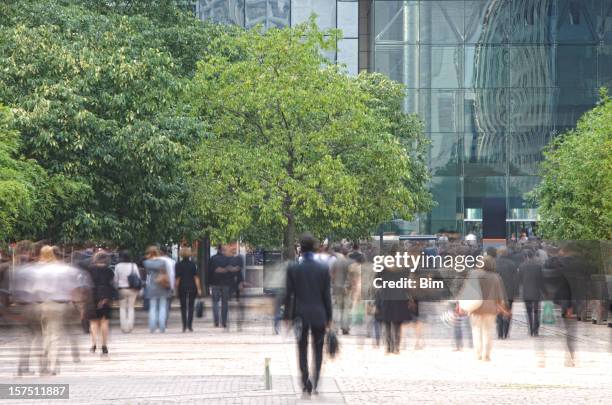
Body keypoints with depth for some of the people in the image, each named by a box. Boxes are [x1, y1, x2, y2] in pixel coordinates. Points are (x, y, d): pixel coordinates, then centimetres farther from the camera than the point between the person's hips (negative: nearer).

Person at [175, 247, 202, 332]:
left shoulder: (179, 265, -4)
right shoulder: (192, 264, -2)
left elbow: (178, 278, -4)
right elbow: (196, 277, -4)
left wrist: (176, 287, 5)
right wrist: (198, 288, -2)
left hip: (182, 287, 0)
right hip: (192, 287, 0)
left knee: (183, 307, 7)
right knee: (191, 307, 5)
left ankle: (184, 326, 2)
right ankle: (190, 326, -2)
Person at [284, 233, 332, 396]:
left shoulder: (293, 269, -7)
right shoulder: (323, 269, -6)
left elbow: (288, 294, -4)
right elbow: (327, 295, -3)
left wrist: (288, 315, 6)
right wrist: (328, 317, 6)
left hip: (300, 315, 0)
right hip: (319, 315, 0)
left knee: (302, 350, 10)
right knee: (318, 350, 11)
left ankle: (306, 383, -1)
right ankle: (315, 384, 8)